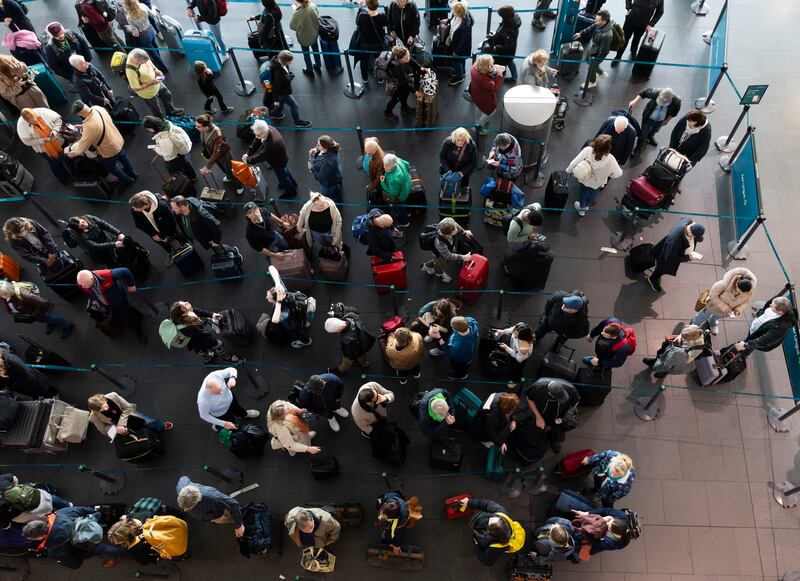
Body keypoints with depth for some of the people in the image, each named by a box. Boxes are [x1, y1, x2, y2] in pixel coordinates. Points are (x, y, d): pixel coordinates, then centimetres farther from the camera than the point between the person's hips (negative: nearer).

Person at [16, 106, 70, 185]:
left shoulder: (42, 111, -26)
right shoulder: (21, 125, -27)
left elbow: (58, 119, -13)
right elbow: (27, 141, -22)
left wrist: (55, 130, -30)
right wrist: (44, 140, -30)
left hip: (58, 142, 1)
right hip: (44, 149, -1)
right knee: (55, 165, 21)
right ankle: (63, 178, 50)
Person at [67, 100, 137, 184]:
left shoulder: (89, 126, -39)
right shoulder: (97, 108, -16)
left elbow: (84, 144, -25)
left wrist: (73, 153, -9)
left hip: (110, 150, -7)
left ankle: (127, 180, 46)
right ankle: (131, 173, 59)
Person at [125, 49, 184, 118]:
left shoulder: (137, 54, -23)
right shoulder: (131, 71, -43)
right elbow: (135, 88, -32)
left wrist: (155, 69, -14)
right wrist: (151, 83, -32)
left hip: (156, 83, 7)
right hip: (148, 93, -7)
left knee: (167, 95, 32)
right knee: (160, 113, 17)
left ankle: (171, 110, 62)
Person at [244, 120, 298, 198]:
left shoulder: (272, 143, -49)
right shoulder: (268, 129, -24)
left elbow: (262, 156, -36)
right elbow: (256, 142, -9)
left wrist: (248, 160, -23)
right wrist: (248, 153, -15)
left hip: (279, 162, -7)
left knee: (282, 176, 22)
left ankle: (291, 191, 50)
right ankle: (292, 183, 62)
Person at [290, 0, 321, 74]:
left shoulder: (297, 14, -37)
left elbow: (292, 26, -18)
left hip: (304, 36, -4)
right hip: (314, 33, 4)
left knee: (306, 53, 23)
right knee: (315, 49, 29)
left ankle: (309, 70, 43)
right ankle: (318, 66, 49)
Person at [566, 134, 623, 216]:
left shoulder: (587, 150, -36)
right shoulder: (610, 159, -36)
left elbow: (574, 163, -29)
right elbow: (618, 173, -24)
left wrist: (568, 171, -10)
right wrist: (609, 174, -3)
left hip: (584, 179, 0)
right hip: (597, 183, 0)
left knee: (584, 193, 32)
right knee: (592, 195, 34)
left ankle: (582, 208, 58)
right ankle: (585, 206, 62)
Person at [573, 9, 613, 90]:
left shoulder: (606, 35, -42)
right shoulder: (599, 24, -20)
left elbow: (604, 50, -30)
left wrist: (597, 59, -18)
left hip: (597, 54, -8)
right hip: (592, 49, 8)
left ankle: (592, 82, 52)